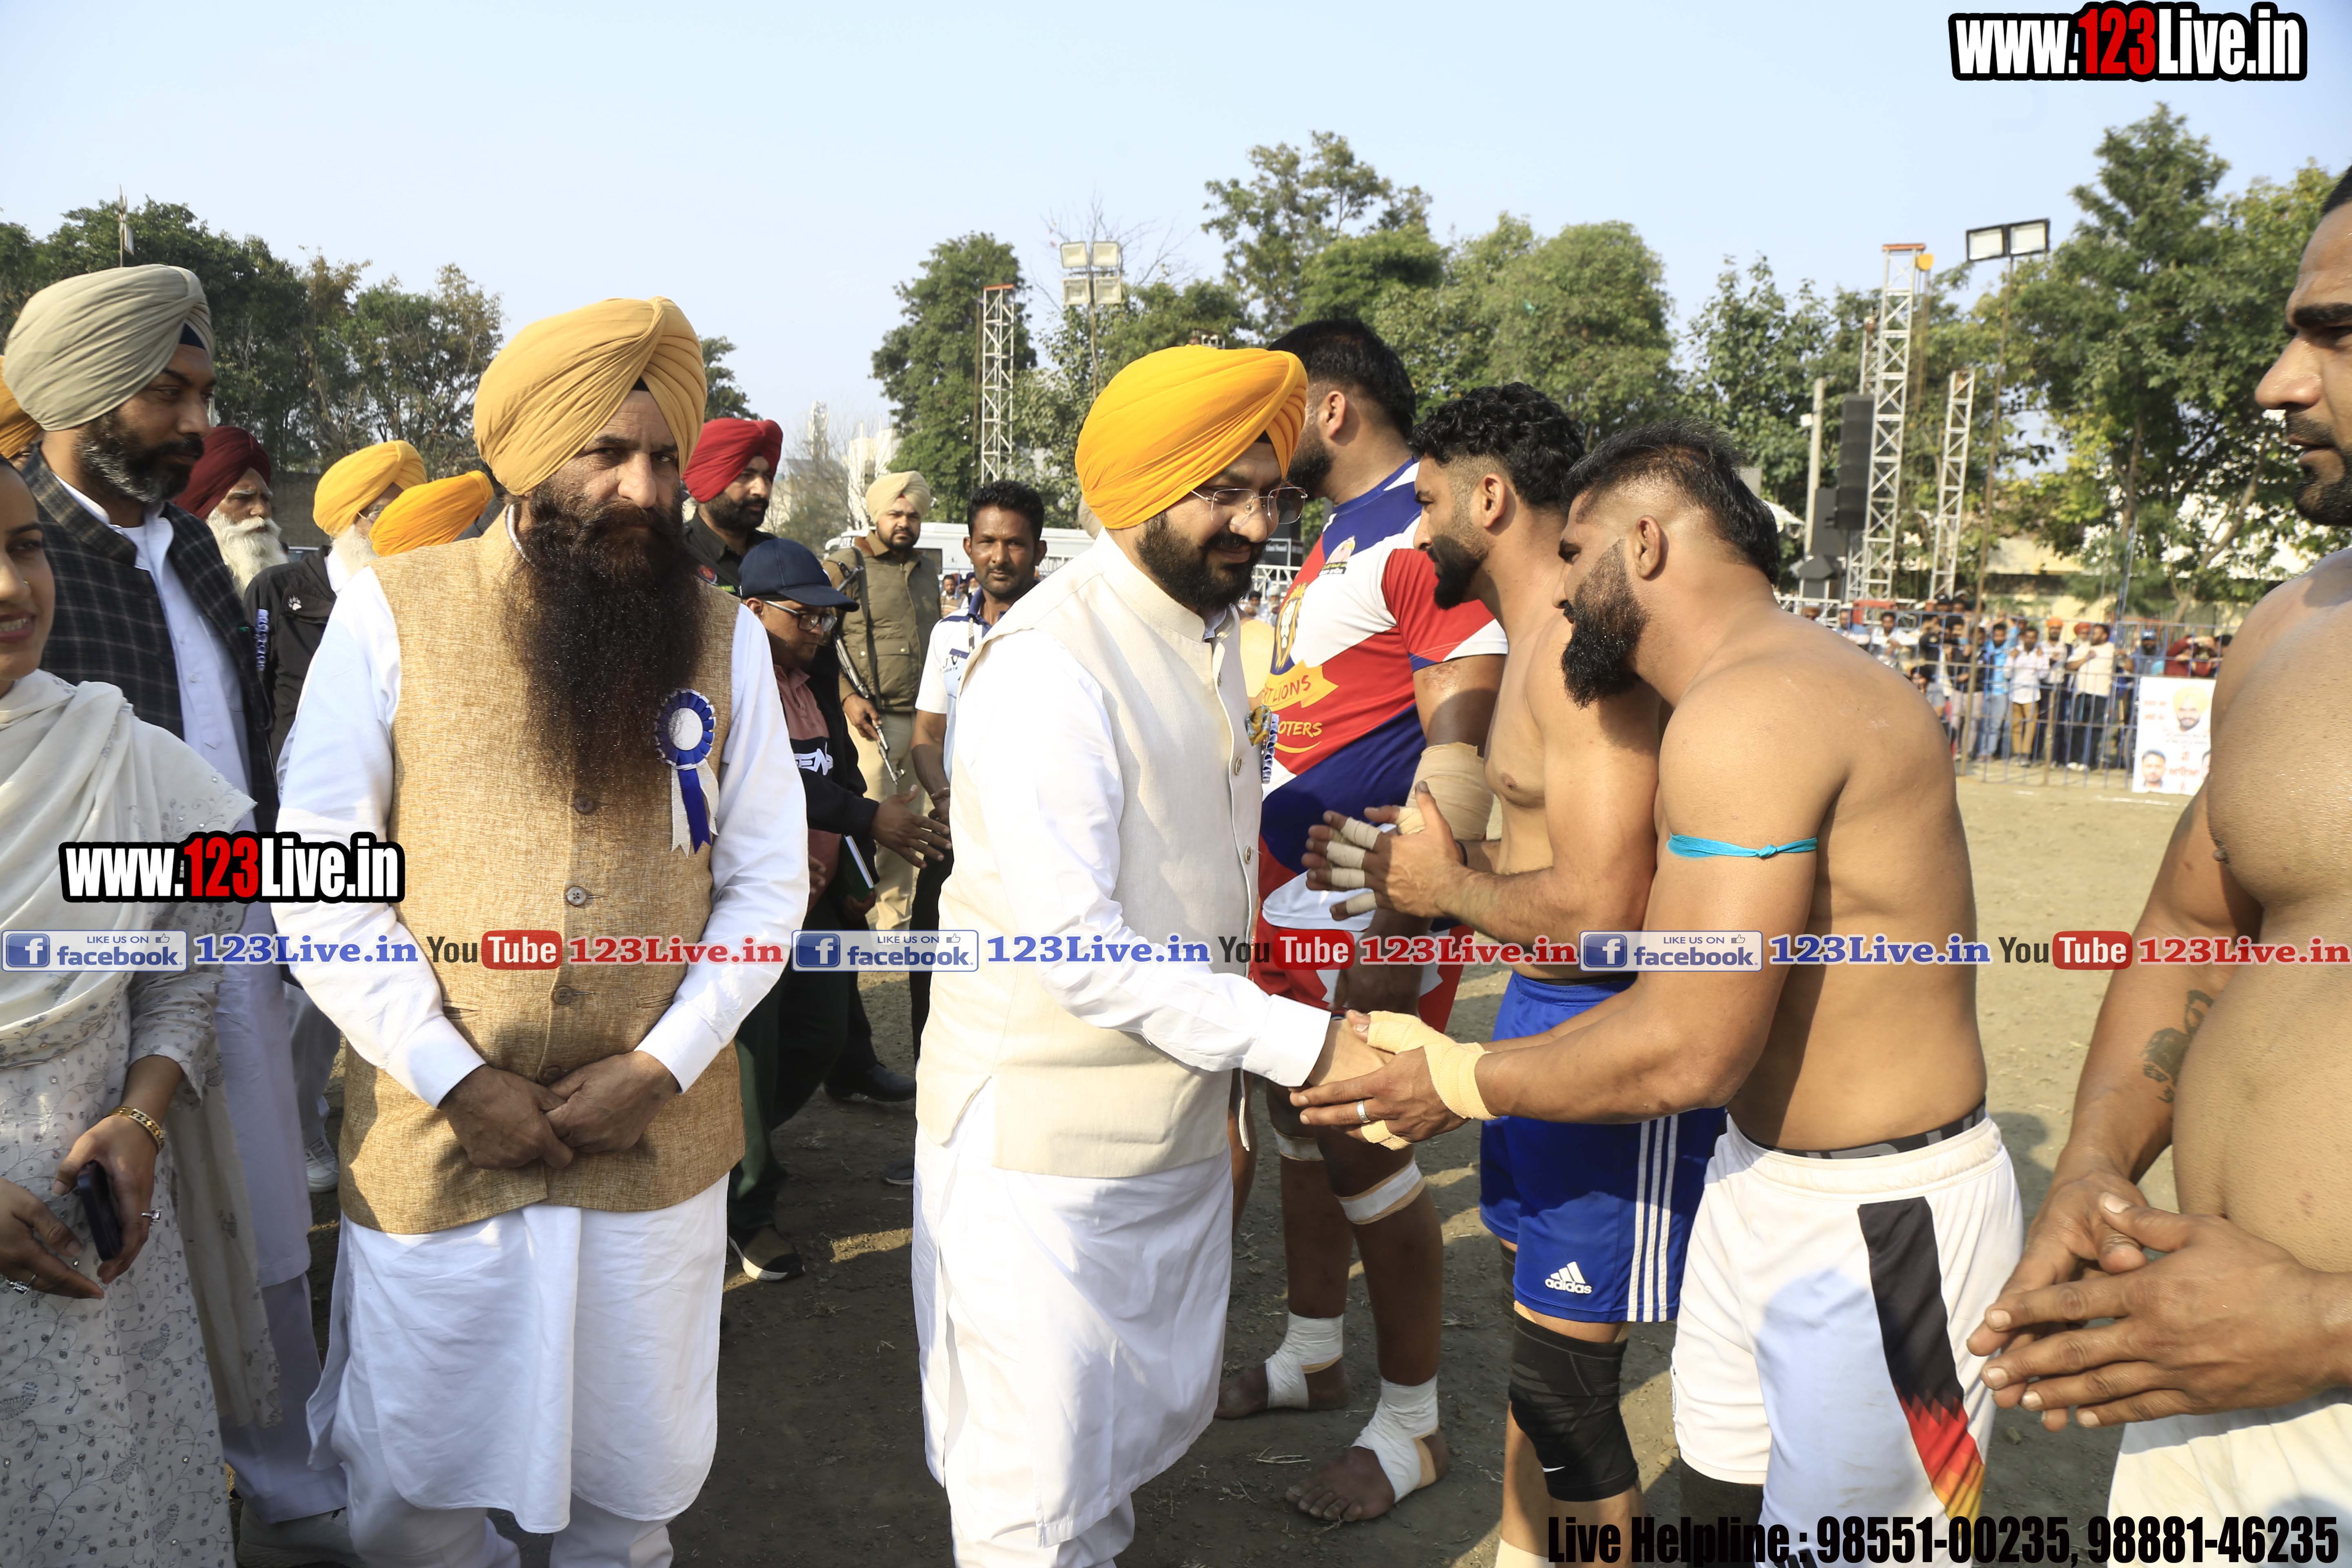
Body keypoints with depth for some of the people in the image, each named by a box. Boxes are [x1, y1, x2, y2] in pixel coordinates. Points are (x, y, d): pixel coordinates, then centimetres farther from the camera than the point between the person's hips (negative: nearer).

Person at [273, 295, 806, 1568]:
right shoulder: (391, 613, -6)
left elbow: (768, 878, 2)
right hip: (435, 1135, -1)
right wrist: (455, 1080, -11)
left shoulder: (724, 634, 1)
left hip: (659, 1139, 2)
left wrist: (662, 1064, -9)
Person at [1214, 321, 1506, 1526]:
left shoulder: (1429, 533, -16)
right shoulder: (1334, 535, 15)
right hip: (1296, 888, 9)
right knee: (1300, 1120, 17)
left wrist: (1400, 932, -28)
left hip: (1375, 902, -9)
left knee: (1362, 1146, -1)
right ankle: (1311, 1355, 36)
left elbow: (1462, 744, -23)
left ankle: (1411, 1424, 18)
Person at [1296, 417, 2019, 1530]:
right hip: (1760, 1183, 10)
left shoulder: (1748, 713, -23)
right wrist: (1461, 1066, 11)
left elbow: (1689, 1053, -25)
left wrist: (1462, 1084, -12)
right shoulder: (1766, 691, 10)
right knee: (1723, 1509, 19)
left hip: (1877, 1225, -9)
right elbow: (1676, 990, 12)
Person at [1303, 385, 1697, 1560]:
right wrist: (1404, 860, 10)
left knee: (1564, 1377, -1)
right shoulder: (1541, 638, 13)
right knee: (1531, 1328, 23)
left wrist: (1446, 886, -13)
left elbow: (1596, 909, -27)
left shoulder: (1582, 647, -21)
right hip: (1546, 1017, 11)